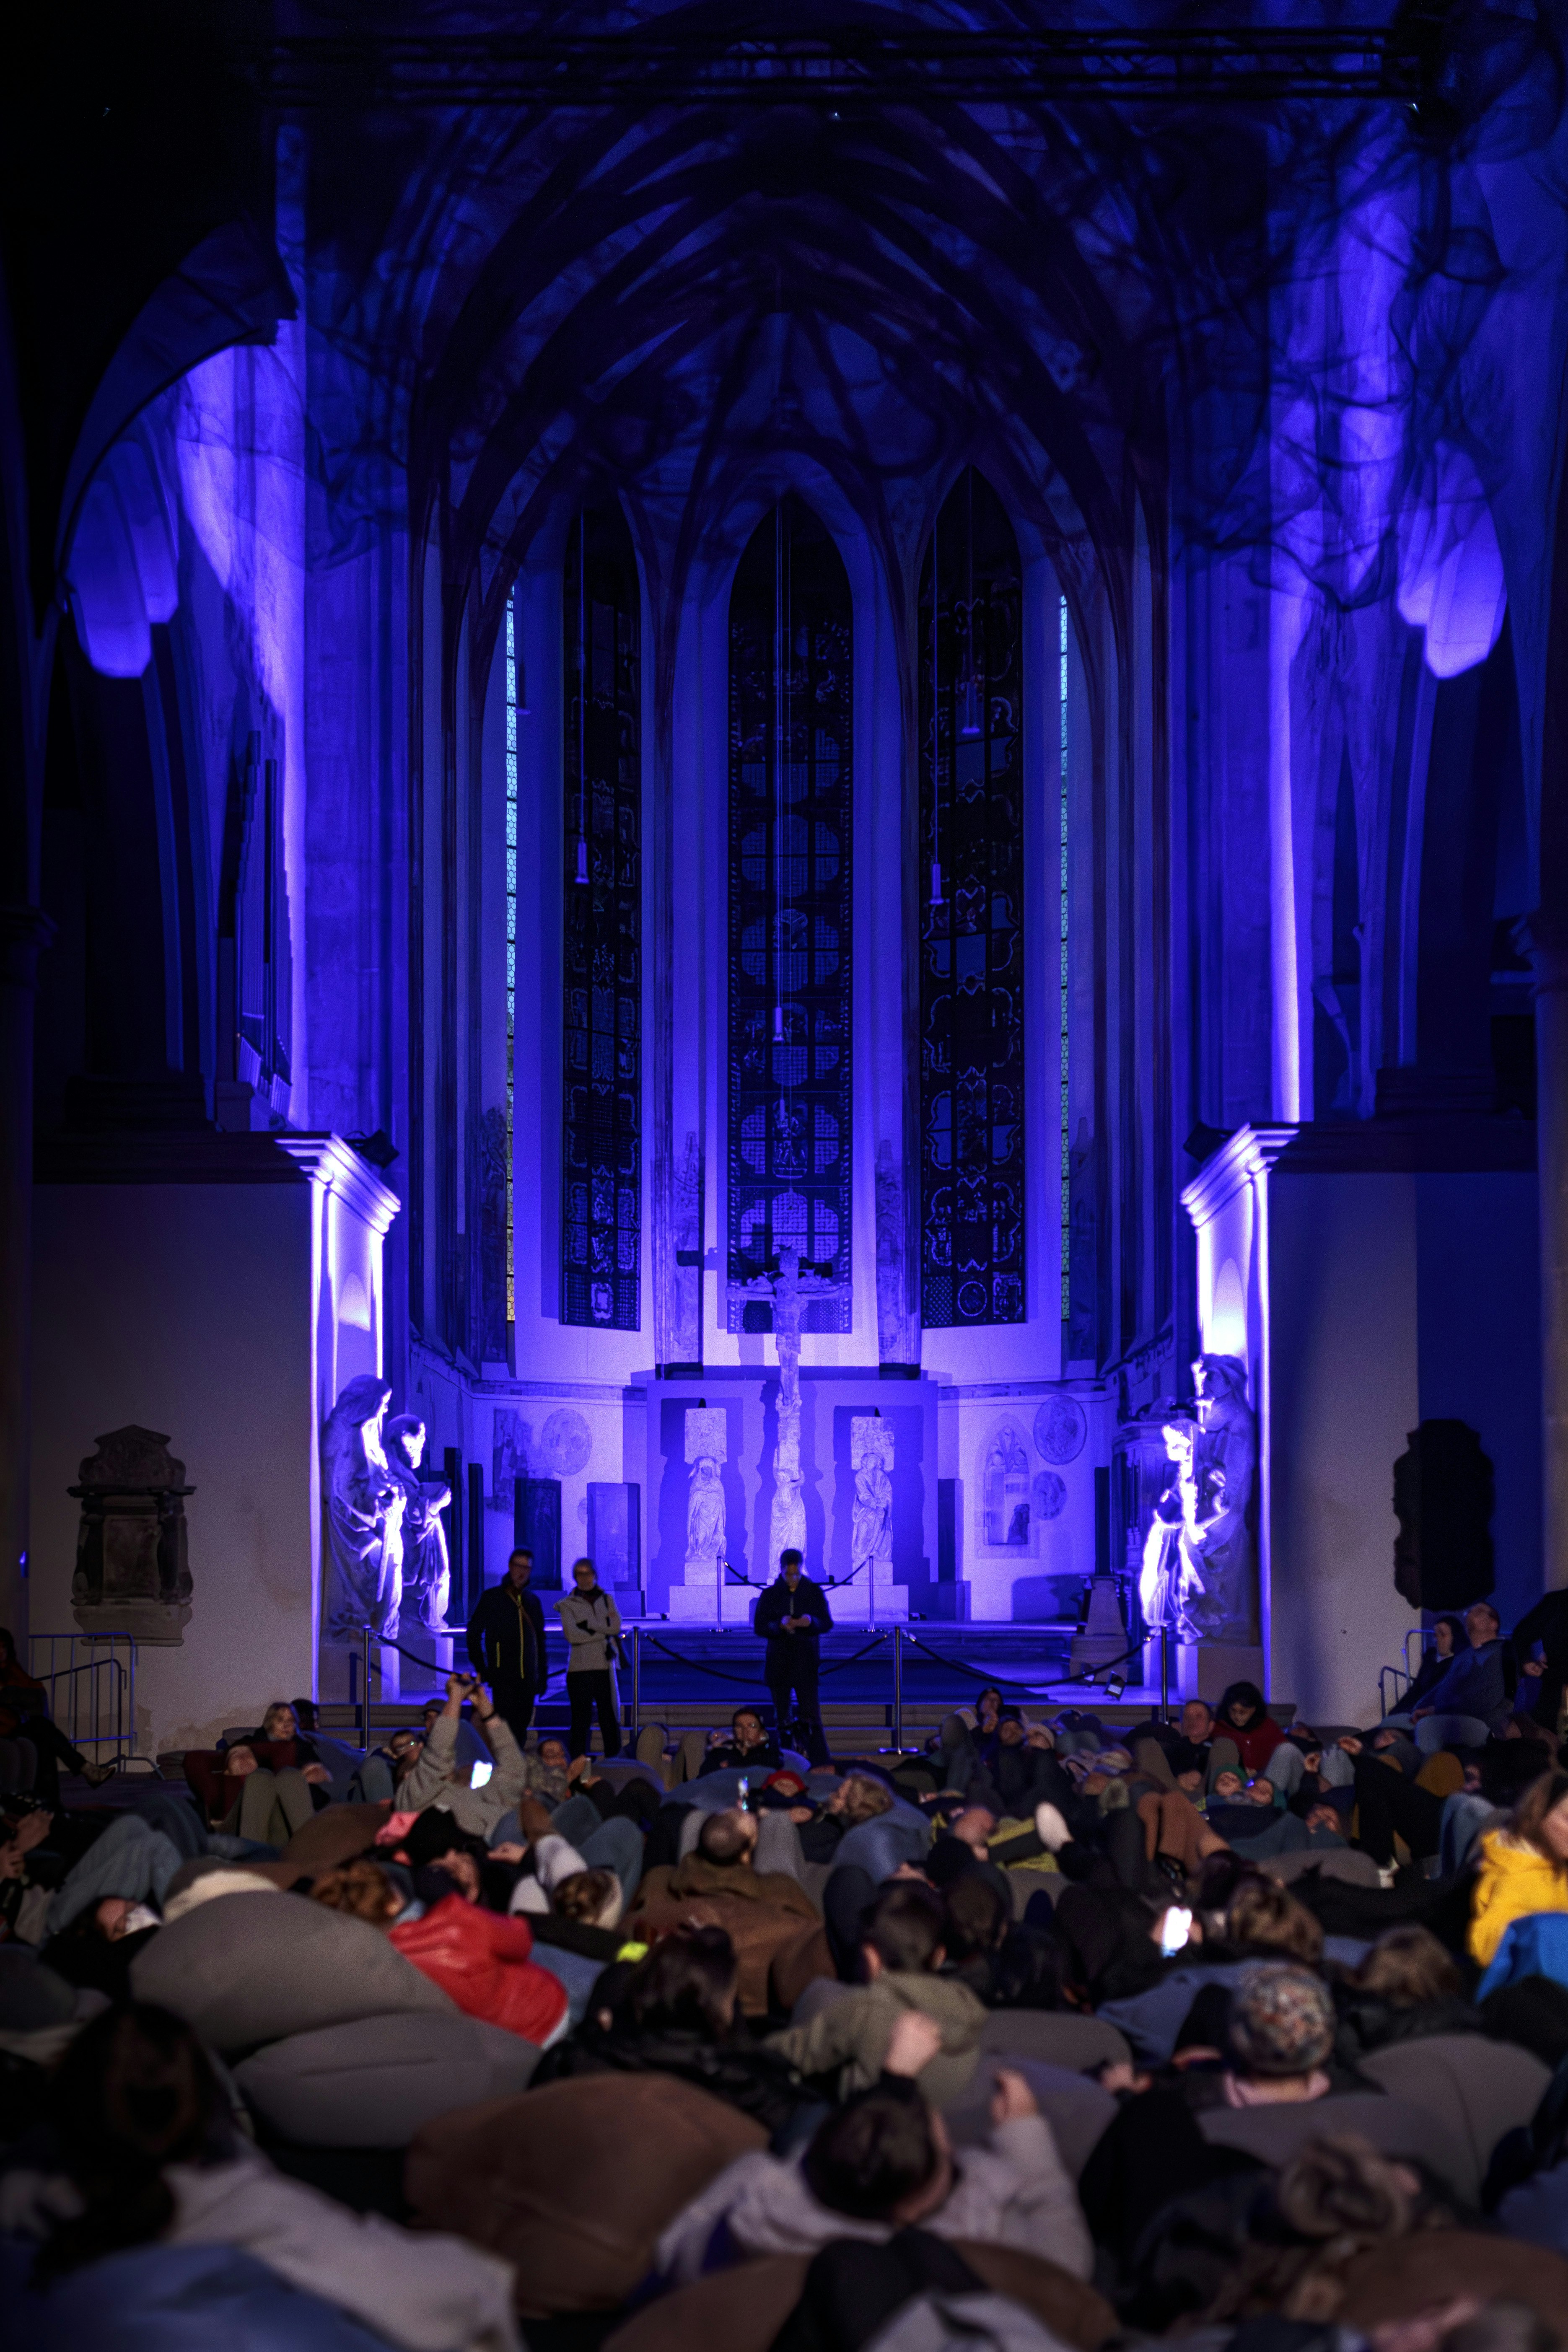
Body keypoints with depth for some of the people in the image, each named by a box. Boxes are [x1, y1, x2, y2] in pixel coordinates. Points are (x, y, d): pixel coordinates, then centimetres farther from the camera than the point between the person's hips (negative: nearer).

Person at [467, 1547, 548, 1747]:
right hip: (503, 1678, -4)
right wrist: (481, 1669, -5)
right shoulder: (492, 1598, 1)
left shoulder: (533, 1601, 14)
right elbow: (474, 1633, 2)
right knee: (506, 1728, -12)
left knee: (521, 1729, 5)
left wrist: (542, 1674, 13)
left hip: (528, 1678, 5)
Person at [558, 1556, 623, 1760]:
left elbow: (616, 1626, -2)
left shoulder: (607, 1600, 14)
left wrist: (588, 1624, -7)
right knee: (581, 1720, -4)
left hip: (605, 1667, 3)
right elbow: (572, 1634, -9)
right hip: (580, 1668, -3)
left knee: (610, 1720, 2)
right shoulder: (568, 1604, 5)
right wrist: (605, 1633, -6)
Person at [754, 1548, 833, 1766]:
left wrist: (811, 1622, -18)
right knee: (784, 1718, 7)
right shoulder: (770, 1594, 5)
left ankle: (821, 1765, -12)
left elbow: (828, 1623, 4)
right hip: (778, 1663, 2)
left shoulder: (814, 1592, 4)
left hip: (806, 1662, -2)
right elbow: (759, 1626, 1)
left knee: (811, 1716, -11)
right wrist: (780, 1625, -18)